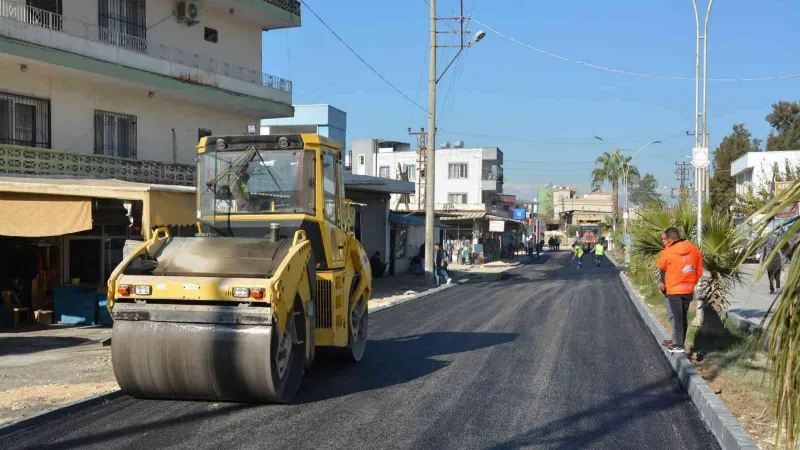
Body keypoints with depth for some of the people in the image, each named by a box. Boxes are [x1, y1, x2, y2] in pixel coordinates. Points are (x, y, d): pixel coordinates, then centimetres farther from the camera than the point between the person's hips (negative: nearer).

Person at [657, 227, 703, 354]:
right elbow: (699, 271, 8)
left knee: (677, 317, 1)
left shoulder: (668, 252, -15)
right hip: (689, 290, 5)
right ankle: (680, 341, 22)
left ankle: (678, 345, 3)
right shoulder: (694, 250, 2)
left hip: (674, 290, -5)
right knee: (683, 317, 15)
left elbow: (660, 265, 5)